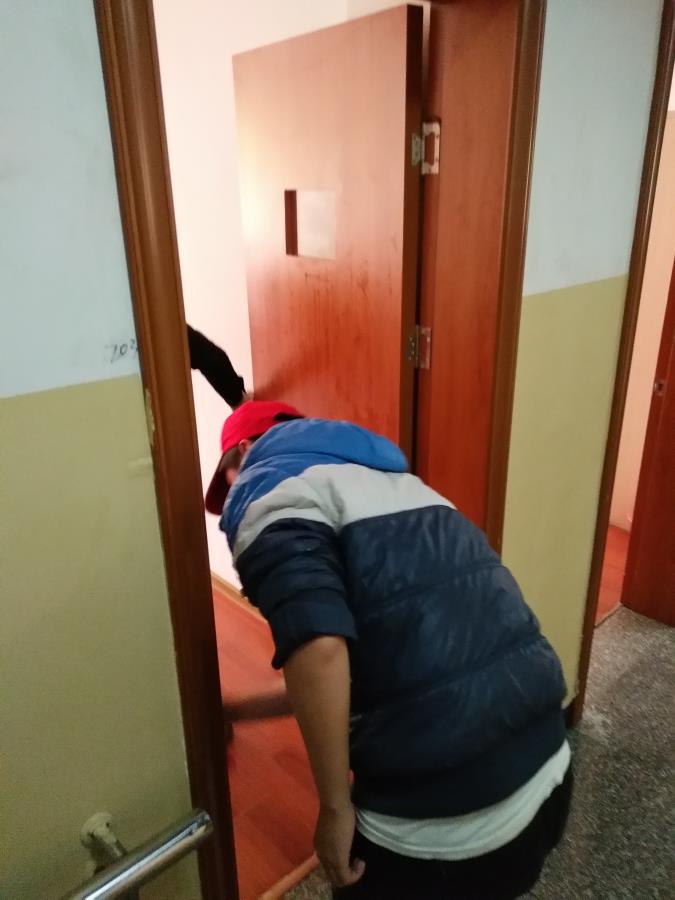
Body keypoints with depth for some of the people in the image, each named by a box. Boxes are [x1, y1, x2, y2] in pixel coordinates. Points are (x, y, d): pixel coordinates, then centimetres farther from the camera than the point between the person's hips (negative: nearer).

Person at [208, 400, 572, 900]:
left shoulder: (270, 493, -6)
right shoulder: (384, 480, 18)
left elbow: (319, 649, -25)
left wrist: (335, 806, -10)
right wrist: (250, 707, 31)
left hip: (441, 823, -7)